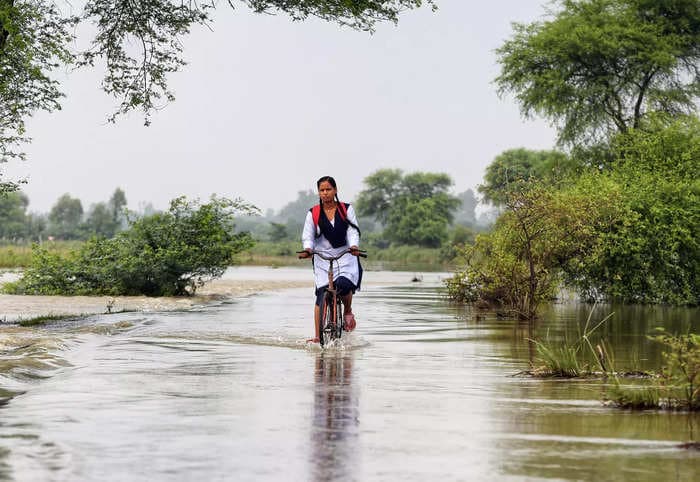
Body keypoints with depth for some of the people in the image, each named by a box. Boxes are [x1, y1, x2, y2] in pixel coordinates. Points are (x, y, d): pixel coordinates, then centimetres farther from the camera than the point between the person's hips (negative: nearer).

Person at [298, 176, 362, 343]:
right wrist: (307, 250, -23)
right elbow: (308, 236, -1)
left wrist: (354, 247, -24)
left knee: (343, 285, -27)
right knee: (322, 296, -9)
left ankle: (348, 311, 5)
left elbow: (353, 231, -4)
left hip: (346, 257, -1)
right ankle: (317, 337, -5)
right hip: (323, 259, 1)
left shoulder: (346, 209, 4)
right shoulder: (313, 214, 4)